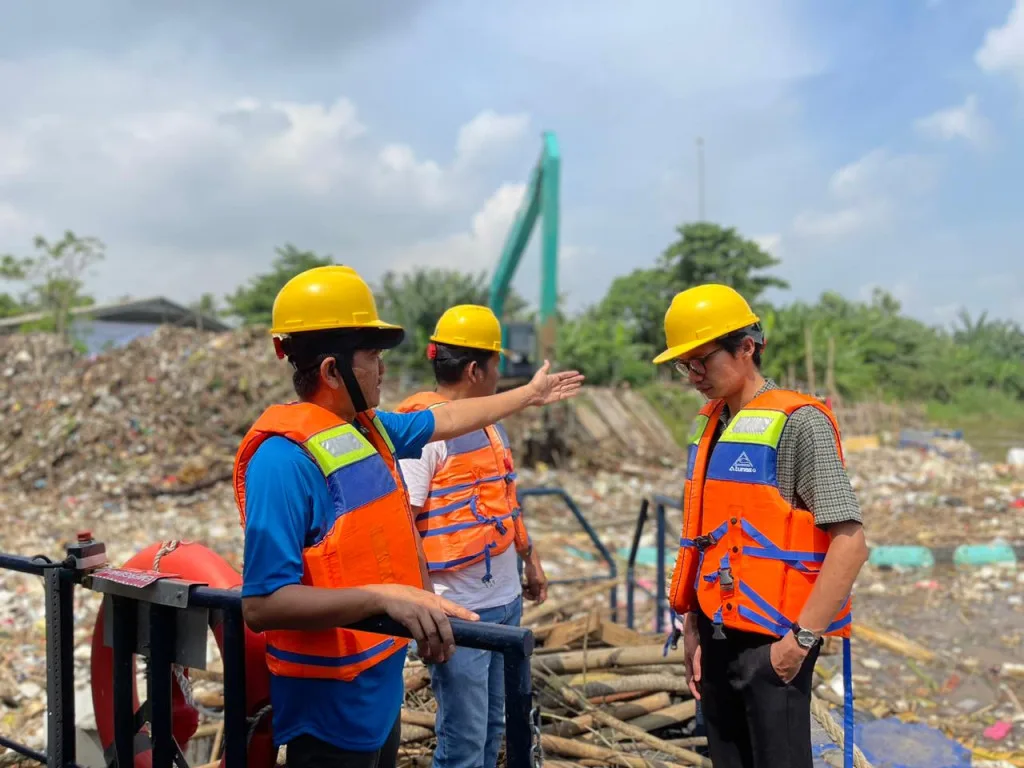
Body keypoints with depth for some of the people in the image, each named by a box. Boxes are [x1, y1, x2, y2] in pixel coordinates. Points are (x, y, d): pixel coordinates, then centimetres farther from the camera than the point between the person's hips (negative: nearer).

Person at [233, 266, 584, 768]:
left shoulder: (369, 428, 3)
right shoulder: (286, 457, -24)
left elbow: (449, 420, 21)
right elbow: (262, 604, -29)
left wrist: (530, 394, 32)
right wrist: (385, 597, -38)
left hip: (381, 680, 9)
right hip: (331, 701, -9)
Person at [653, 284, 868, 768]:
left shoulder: (798, 422, -12)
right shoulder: (706, 426, 10)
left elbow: (850, 544, -16)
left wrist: (802, 637, -16)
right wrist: (693, 629, 11)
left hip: (772, 643, -7)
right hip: (717, 638, 7)